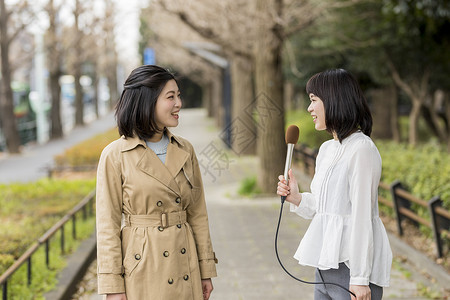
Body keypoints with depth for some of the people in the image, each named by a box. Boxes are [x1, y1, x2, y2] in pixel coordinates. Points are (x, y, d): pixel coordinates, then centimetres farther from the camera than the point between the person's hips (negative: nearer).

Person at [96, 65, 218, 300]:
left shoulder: (185, 151, 6)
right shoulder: (115, 156, -8)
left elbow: (197, 214, 10)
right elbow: (108, 225, -7)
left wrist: (206, 270, 9)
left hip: (183, 265, 4)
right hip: (141, 265, -4)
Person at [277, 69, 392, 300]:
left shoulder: (361, 149, -12)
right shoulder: (326, 149, 14)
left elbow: (362, 216, -16)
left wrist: (360, 278, -17)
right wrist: (296, 198, 1)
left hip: (351, 265, -8)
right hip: (326, 266, 8)